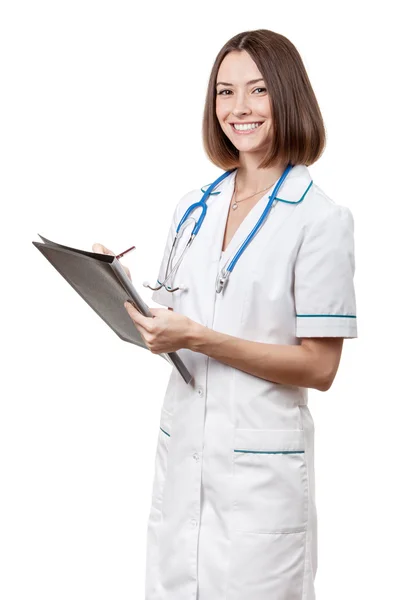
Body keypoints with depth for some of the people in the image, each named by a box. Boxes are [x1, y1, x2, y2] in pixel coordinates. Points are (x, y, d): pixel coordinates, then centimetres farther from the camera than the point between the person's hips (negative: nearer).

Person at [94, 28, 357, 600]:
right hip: (181, 448, 5)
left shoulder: (322, 219, -9)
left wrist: (198, 338, -20)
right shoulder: (192, 208, 9)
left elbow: (319, 367, -12)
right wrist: (127, 298, -5)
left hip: (262, 463, -5)